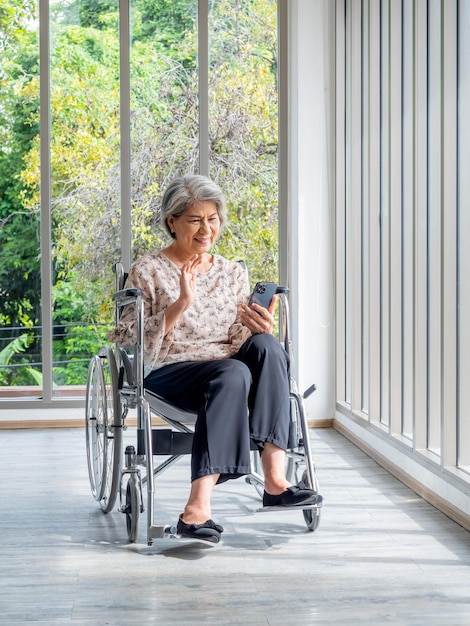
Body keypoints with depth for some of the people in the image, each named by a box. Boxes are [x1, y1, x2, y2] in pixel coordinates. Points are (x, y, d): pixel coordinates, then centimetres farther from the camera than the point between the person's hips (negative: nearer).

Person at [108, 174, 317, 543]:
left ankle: (275, 477, -36)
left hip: (228, 367, 4)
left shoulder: (233, 273, 18)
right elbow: (132, 343, -6)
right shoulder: (148, 272, 4)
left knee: (266, 345, -28)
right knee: (232, 373, -36)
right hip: (169, 374, -4)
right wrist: (180, 304, -17)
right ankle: (198, 508, -45)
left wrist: (257, 328, -9)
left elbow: (239, 340, 15)